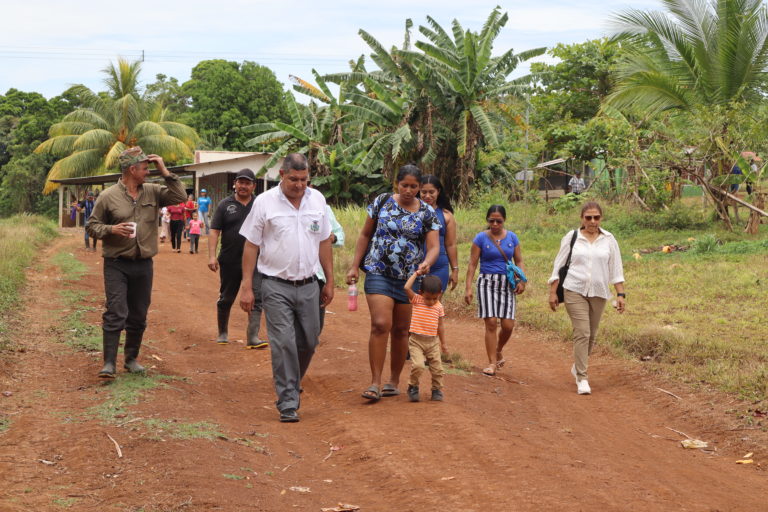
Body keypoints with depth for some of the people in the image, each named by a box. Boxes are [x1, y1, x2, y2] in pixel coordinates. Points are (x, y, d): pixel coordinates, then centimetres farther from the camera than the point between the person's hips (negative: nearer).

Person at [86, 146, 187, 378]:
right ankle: (109, 363, -9)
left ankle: (131, 359, 25)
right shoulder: (108, 196, -4)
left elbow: (179, 196, 0)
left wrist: (165, 172, -5)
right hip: (117, 265, -4)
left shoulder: (152, 192, 7)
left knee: (139, 316, 11)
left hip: (143, 264, 4)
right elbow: (92, 226, 0)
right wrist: (111, 229, -18)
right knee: (116, 314, -11)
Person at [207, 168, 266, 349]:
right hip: (229, 262, 0)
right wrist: (212, 256, -10)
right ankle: (223, 333, 29)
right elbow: (214, 231, -1)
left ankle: (253, 337, -11)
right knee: (226, 299, 12)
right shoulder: (225, 205, 3)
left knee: (256, 298, -10)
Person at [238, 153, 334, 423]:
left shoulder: (317, 200, 6)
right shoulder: (264, 202, -5)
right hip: (276, 286, -4)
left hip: (308, 285, 4)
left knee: (308, 342, 10)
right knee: (283, 344, -7)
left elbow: (324, 242, 14)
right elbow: (251, 246, -2)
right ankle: (288, 404, -1)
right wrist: (246, 287, -6)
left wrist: (329, 282, 13)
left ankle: (291, 385, 34)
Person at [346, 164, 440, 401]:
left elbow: (434, 247, -6)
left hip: (409, 278, 1)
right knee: (380, 325, -14)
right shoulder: (382, 202, 1)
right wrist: (355, 266, 4)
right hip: (379, 273, -1)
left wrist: (426, 263, -28)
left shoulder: (427, 213, 1)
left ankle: (394, 381, 23)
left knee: (400, 330, 9)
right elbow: (365, 235, 8)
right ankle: (375, 383, -10)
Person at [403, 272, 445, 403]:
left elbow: (439, 326, 13)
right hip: (416, 341, -3)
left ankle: (437, 390, 25)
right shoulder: (417, 300, -3)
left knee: (437, 368, 4)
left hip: (433, 342, 3)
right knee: (418, 365, -19)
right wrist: (416, 273, -10)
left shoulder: (439, 307, 4)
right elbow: (407, 287, -19)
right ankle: (413, 387, 4)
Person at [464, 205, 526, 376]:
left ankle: (499, 350, 29)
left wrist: (522, 280, -7)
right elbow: (472, 264, -1)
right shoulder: (481, 238, -1)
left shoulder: (512, 238, 8)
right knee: (491, 322, -9)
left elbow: (519, 261, 11)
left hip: (507, 284, 2)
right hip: (487, 283, -2)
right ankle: (492, 363, 0)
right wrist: (468, 288, -8)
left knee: (508, 325, -3)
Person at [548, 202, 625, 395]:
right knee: (582, 333, -11)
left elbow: (616, 269, 6)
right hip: (575, 292, -3)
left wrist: (620, 294, 0)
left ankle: (578, 367, 34)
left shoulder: (608, 240, 4)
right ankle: (582, 378, -7)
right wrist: (553, 292, 1)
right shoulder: (571, 238, 0)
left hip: (598, 293, 3)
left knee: (591, 335, 10)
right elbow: (558, 266, 4)